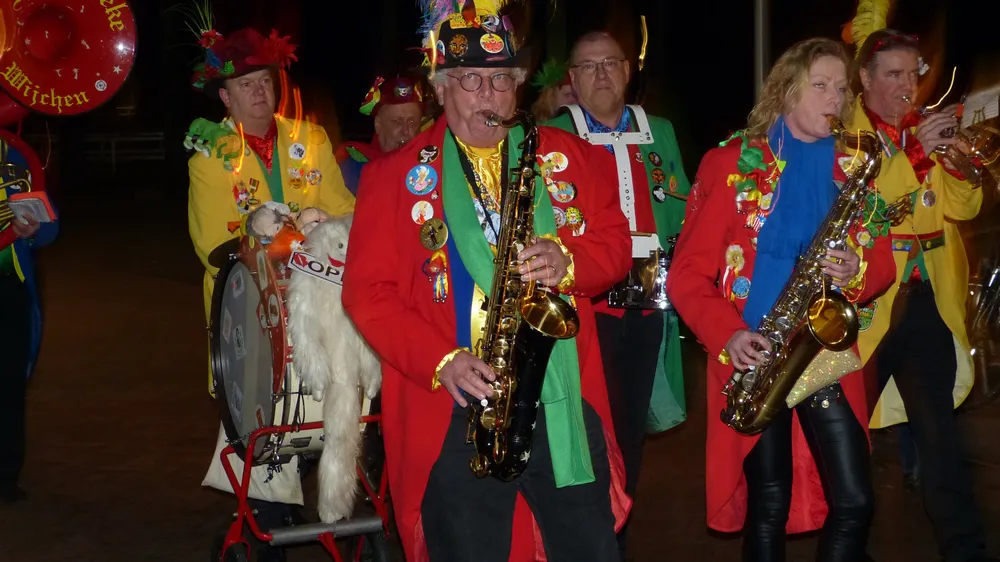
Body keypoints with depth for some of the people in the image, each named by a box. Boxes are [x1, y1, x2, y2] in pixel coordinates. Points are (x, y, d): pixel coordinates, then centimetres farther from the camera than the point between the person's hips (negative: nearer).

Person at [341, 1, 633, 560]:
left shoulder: (569, 156, 10)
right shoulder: (394, 176, 2)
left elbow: (614, 242, 10)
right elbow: (367, 291, -3)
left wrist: (568, 261, -13)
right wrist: (440, 362, -16)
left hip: (565, 404, 2)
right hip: (457, 415, -2)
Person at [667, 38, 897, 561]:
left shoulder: (853, 170, 10)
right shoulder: (732, 164, -2)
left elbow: (881, 264, 12)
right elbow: (686, 272, -5)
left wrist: (856, 273, -12)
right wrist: (727, 335, -19)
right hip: (754, 355, -3)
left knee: (855, 501, -2)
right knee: (769, 505, 2)